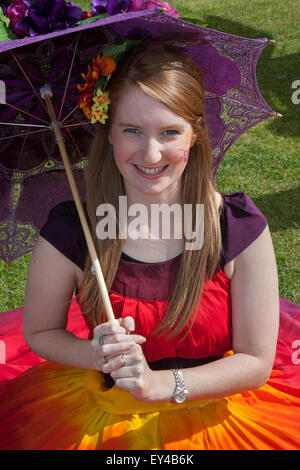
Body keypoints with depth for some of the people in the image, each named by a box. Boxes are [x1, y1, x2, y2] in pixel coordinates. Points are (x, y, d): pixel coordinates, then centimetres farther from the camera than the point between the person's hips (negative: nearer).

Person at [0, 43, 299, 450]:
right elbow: (40, 332, 0)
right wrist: (98, 355, -20)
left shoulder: (242, 228, -17)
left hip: (219, 412, 0)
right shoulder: (68, 233, -17)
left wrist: (161, 383, -21)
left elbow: (256, 362, -9)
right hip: (105, 414, 1)